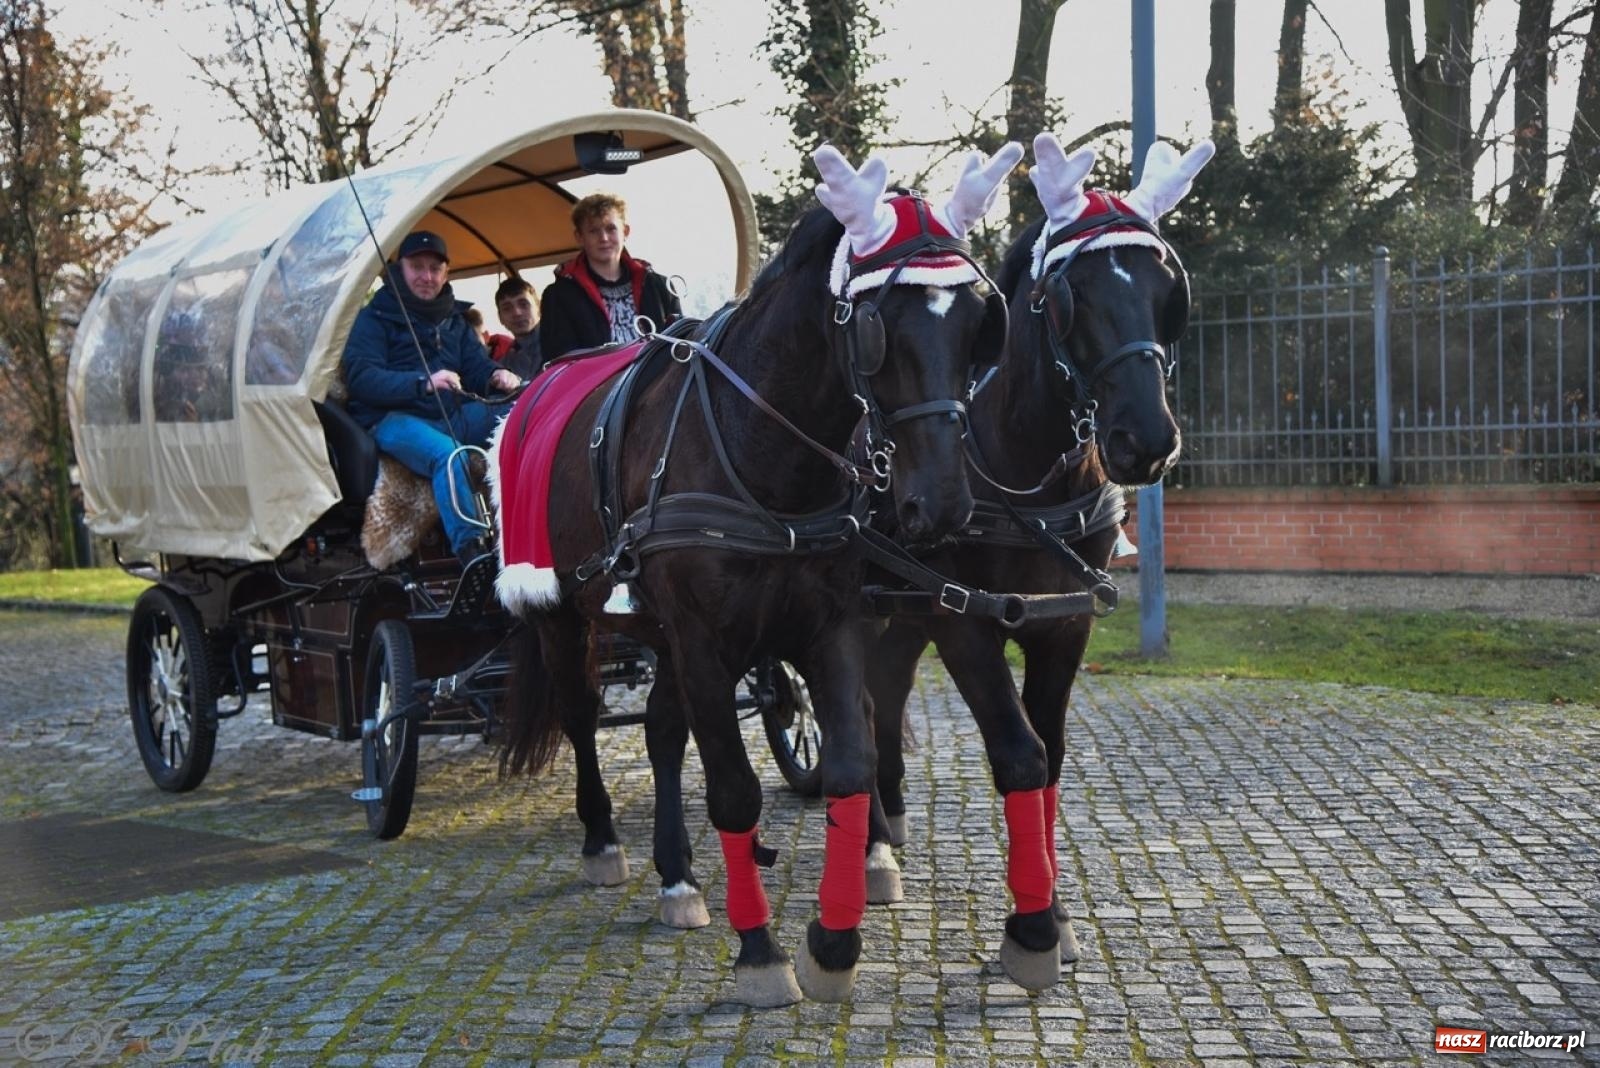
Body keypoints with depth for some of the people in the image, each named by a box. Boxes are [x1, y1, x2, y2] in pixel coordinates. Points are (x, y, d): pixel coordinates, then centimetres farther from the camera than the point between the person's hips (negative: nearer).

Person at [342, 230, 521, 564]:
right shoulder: (375, 317, 2)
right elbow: (360, 376, -12)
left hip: (451, 415, 6)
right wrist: (423, 383, -28)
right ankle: (471, 551, -47)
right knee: (447, 454, -38)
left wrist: (496, 376, -10)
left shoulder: (453, 319, 22)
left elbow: (476, 364, 18)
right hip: (394, 419, -6)